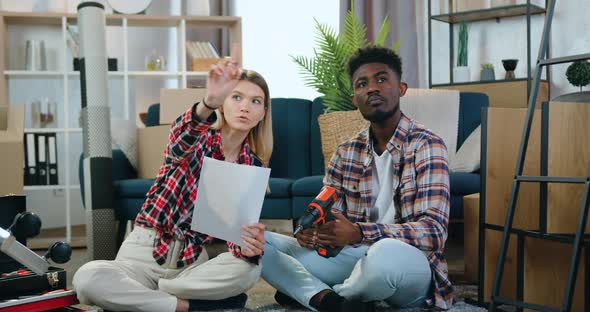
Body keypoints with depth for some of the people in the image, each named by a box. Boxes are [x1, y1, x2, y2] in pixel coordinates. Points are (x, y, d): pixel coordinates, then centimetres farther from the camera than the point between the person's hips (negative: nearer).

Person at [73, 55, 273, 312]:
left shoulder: (253, 167, 3)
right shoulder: (195, 137, -6)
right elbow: (180, 143, -33)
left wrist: (248, 247, -30)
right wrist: (209, 102, -56)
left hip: (193, 260, 3)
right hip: (145, 251, -2)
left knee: (249, 268, -29)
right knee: (88, 278, -32)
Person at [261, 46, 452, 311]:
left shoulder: (427, 146, -9)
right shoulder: (346, 152, 8)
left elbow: (434, 232, -19)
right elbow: (327, 219, 8)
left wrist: (360, 233, -33)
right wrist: (310, 231, -17)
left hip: (409, 264, -4)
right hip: (353, 257, 5)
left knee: (386, 252, -41)